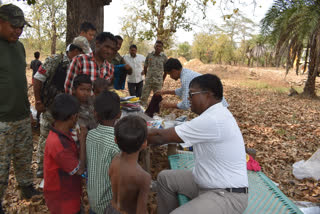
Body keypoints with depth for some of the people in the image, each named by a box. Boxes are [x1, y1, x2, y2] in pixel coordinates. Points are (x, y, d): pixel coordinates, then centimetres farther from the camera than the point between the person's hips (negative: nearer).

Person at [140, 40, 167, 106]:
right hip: (148, 81, 2)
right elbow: (145, 67, 13)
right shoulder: (149, 55, 3)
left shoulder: (164, 57, -2)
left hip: (158, 82, -1)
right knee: (143, 98, 2)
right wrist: (146, 77, 14)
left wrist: (162, 80, 7)